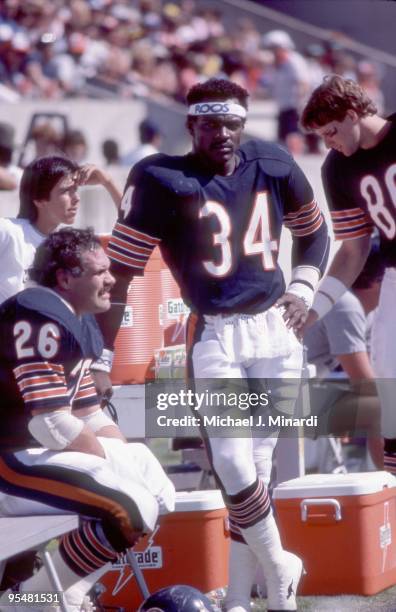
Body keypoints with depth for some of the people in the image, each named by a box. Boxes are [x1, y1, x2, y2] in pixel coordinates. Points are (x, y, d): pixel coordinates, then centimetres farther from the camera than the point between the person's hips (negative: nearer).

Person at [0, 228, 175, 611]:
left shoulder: (77, 326, 16)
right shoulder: (41, 321, -18)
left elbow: (91, 417, 20)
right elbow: (53, 425, -23)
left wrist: (130, 461, 4)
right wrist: (111, 461, -10)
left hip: (45, 450, 11)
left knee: (159, 492, 14)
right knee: (133, 507, -23)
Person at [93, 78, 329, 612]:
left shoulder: (273, 166, 3)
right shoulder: (163, 181, -11)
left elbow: (313, 230, 22)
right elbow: (119, 272, -11)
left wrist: (303, 286, 5)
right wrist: (102, 358, -15)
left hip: (275, 331, 4)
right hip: (216, 339, -4)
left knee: (255, 462, 5)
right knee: (233, 463, -13)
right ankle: (279, 569, 8)